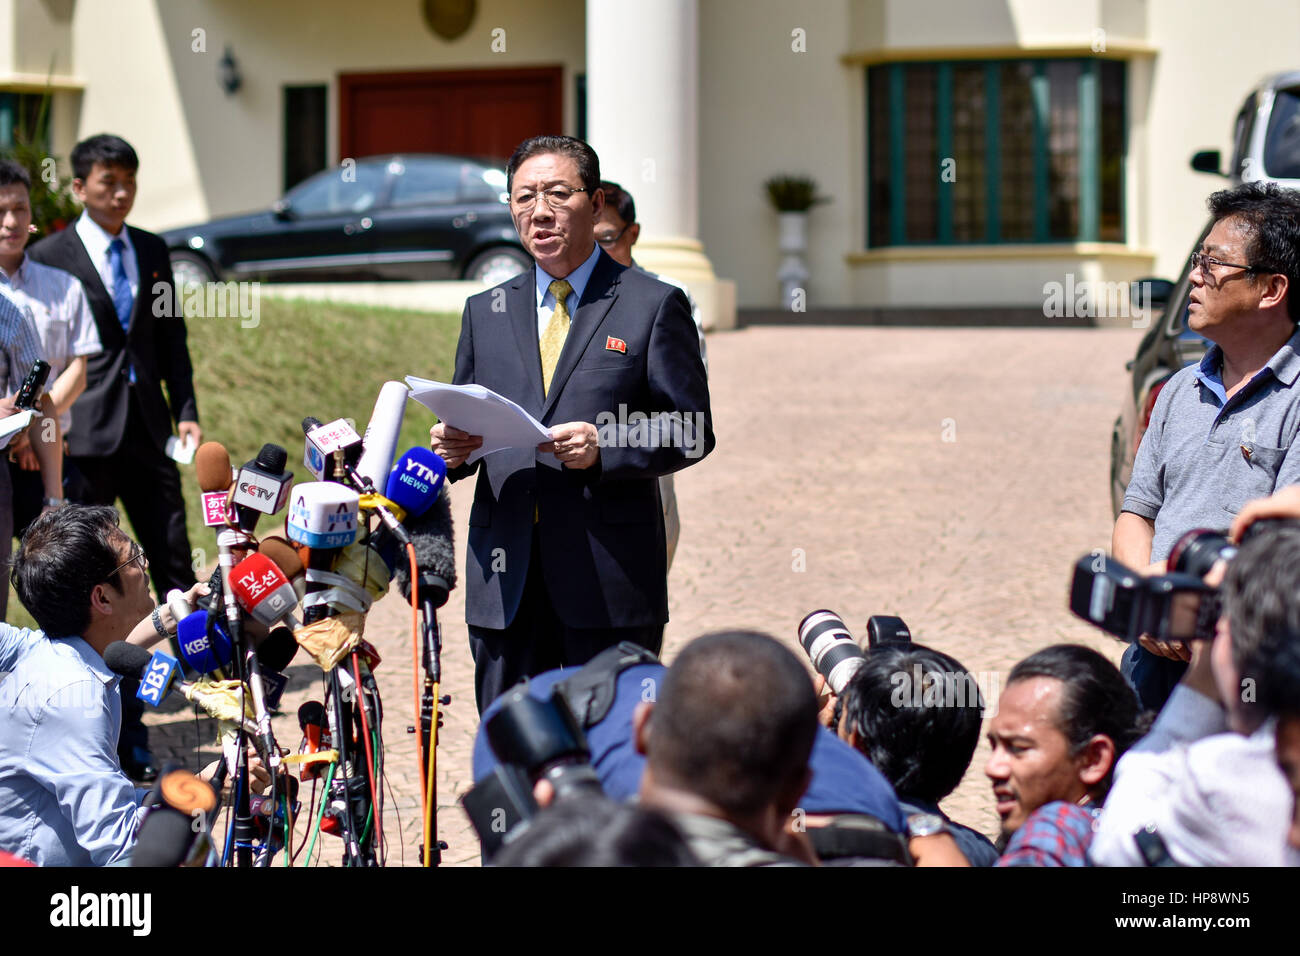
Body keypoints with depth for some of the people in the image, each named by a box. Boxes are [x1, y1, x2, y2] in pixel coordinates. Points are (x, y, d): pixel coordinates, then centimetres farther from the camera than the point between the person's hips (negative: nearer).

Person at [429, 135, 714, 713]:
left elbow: (691, 431, -1)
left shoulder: (653, 306, 4)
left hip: (611, 575, -4)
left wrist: (605, 447, -17)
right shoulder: (484, 312, 17)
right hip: (505, 577, 4)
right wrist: (452, 449, -3)